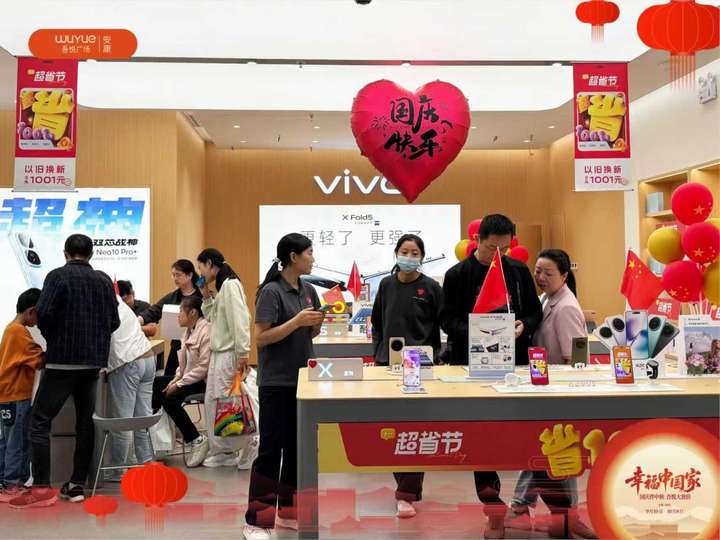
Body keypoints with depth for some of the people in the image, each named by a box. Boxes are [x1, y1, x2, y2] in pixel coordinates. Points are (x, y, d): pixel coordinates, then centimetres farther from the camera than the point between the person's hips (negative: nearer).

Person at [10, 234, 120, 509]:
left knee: (40, 421, 1)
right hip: (93, 361, 5)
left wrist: (54, 339, 3)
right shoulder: (103, 280, 8)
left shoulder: (58, 276, -5)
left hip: (62, 360, -5)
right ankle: (77, 485, 13)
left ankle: (42, 488, -3)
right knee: (85, 421, 10)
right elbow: (114, 322, 8)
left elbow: (43, 314, -15)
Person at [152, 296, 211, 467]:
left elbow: (204, 366, -23)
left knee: (171, 399, -24)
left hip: (203, 380, -10)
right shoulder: (189, 330, 11)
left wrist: (179, 384, -21)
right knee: (155, 384, 1)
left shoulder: (206, 330, -18)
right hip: (189, 376, 10)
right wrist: (176, 378, -1)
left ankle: (197, 440, -14)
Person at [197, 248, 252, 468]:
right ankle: (220, 450, 22)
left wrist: (242, 354, -23)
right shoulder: (222, 286, 17)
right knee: (212, 401, 13)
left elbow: (239, 320, -20)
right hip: (218, 352, 10)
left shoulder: (230, 285, -13)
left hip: (229, 353, -10)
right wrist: (206, 296, 11)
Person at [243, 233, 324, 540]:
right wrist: (297, 320, -22)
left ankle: (287, 511, 25)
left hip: (302, 379, 7)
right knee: (271, 448, -3)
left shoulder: (308, 290, 9)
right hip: (276, 383, -7)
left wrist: (319, 322, -3)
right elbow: (261, 338, -17)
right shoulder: (271, 291, -13)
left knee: (297, 447, 13)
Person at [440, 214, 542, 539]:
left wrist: (524, 325, -10)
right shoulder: (458, 275, -2)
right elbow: (447, 320, -3)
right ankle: (493, 508, 15)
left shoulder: (519, 271, 6)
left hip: (514, 363, 2)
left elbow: (535, 312, 12)